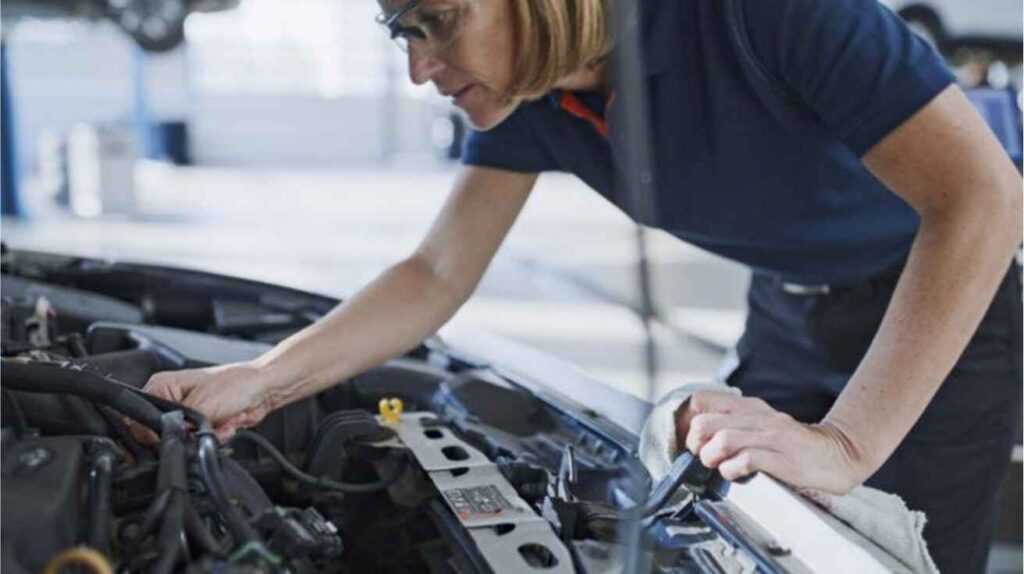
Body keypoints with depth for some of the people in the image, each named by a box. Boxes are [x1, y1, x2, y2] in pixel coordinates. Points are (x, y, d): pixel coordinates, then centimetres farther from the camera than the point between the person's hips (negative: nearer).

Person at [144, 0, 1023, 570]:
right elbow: (439, 275, -4)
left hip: (939, 316, -6)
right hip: (787, 314, 6)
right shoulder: (527, 91, -12)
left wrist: (844, 446, -42)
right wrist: (261, 382, -15)